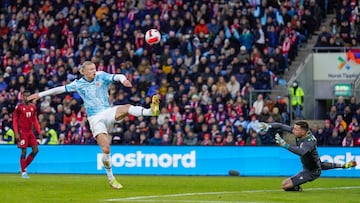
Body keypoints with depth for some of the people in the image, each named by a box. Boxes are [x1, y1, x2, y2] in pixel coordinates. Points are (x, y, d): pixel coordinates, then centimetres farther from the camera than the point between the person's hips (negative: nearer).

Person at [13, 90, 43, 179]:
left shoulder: (33, 107, 10)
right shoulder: (19, 107, -5)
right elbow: (15, 120, -5)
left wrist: (39, 131, 8)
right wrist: (16, 133, -12)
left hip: (30, 132, 5)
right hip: (22, 132, -5)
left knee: (35, 150, -2)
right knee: (24, 151, -6)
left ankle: (24, 166, 13)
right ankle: (23, 172, 1)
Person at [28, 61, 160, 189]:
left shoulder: (101, 76, 3)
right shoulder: (78, 84, 6)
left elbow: (116, 77, -13)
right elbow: (61, 89, 16)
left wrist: (123, 79, -38)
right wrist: (40, 95, 18)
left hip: (108, 112, 1)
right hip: (95, 119, -1)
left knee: (126, 108, -32)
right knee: (105, 149, -14)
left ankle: (151, 111, -50)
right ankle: (111, 178, -2)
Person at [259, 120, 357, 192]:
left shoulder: (310, 142, -38)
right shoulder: (300, 131, -16)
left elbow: (302, 152, -60)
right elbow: (281, 126, -14)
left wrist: (285, 144, -66)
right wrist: (268, 125, -30)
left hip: (311, 172, -9)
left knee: (285, 185, -18)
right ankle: (344, 165, 47)